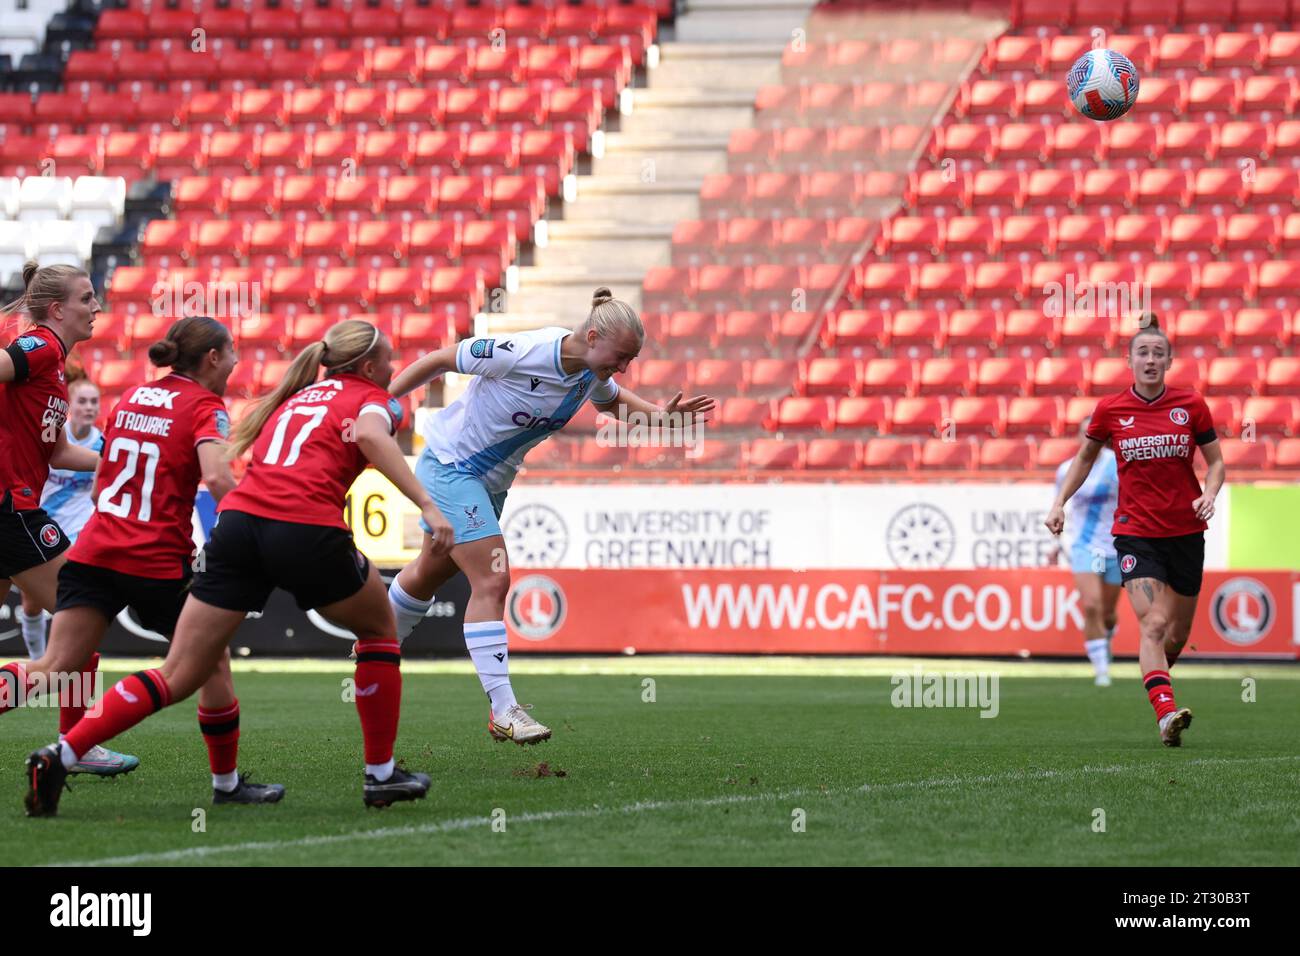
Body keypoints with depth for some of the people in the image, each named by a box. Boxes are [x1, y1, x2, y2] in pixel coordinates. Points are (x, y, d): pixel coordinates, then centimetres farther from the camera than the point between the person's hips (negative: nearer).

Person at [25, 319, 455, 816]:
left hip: (237, 519, 5)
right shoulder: (371, 398, 12)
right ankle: (381, 773, 25)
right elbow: (370, 435, -11)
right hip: (307, 530, -5)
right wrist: (427, 505, -18)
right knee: (379, 630, 24)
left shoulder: (294, 397, 32)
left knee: (177, 677, 4)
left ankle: (59, 756, -10)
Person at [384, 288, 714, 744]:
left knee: (431, 572, 23)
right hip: (449, 465, -8)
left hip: (492, 481, 8)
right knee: (492, 581, -16)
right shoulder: (521, 352, -31)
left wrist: (660, 414, -4)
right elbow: (439, 360, -20)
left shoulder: (592, 375, -9)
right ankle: (503, 710, -16)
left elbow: (613, 399, 15)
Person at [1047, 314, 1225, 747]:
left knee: (1177, 634, 10)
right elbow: (1085, 458, 15)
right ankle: (1166, 713, -30)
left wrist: (1209, 494, -12)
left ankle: (1152, 676, 40)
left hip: (1185, 530, 2)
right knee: (1153, 624, -20)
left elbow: (1216, 461, 8)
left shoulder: (1191, 406, -1)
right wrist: (1060, 501, 6)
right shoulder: (1110, 410, -2)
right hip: (1135, 531, -2)